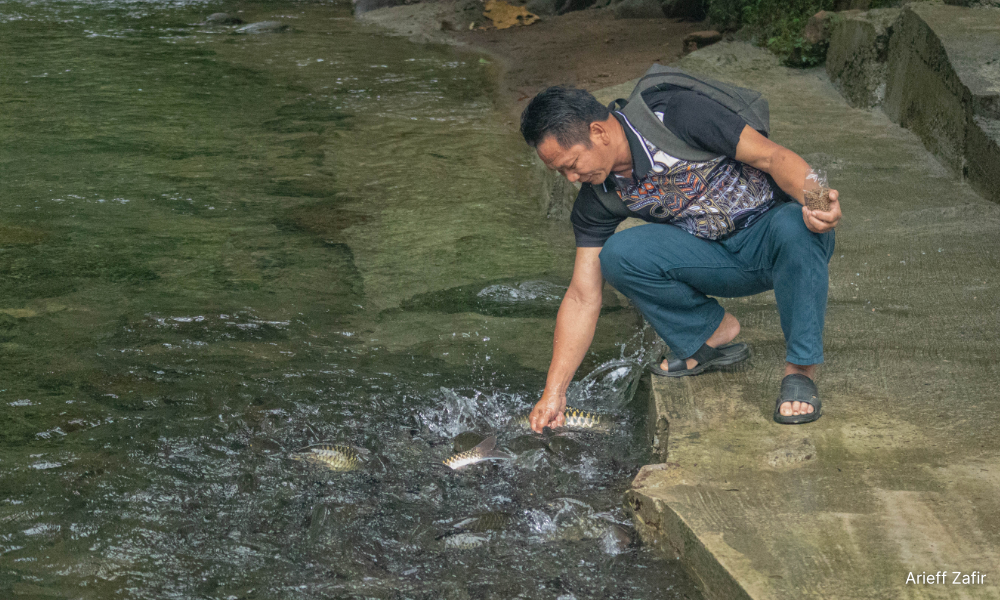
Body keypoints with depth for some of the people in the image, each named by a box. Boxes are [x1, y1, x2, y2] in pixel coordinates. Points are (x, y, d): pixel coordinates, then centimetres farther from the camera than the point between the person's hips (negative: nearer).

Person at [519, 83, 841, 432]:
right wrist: (553, 393, -9)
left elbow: (771, 156, -21)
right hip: (717, 260, 4)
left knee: (795, 227, -40)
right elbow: (582, 298, -5)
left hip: (771, 235, -4)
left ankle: (800, 370, -24)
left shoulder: (678, 117, -22)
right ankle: (713, 332, 1)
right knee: (617, 254, -21)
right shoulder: (598, 197, -7)